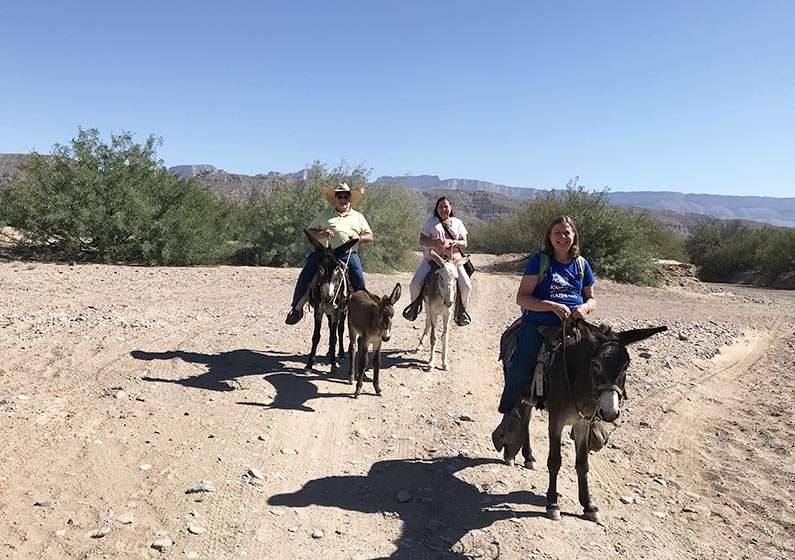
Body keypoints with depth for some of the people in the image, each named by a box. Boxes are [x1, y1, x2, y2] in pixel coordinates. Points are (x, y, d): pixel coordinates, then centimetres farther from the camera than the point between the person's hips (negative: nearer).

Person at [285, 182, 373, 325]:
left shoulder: (358, 217, 19)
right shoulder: (325, 214, 16)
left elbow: (370, 236, 17)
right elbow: (309, 231, 12)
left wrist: (359, 238, -5)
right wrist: (321, 234, -9)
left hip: (349, 254, 0)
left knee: (359, 281, -18)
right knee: (305, 275, -12)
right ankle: (298, 306, 0)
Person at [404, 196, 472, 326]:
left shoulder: (458, 223, 12)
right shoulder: (430, 222, 5)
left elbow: (464, 243, 9)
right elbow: (422, 241, -3)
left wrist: (456, 243, -14)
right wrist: (436, 242, -21)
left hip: (454, 260, 1)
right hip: (431, 258, -1)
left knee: (466, 285, -17)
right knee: (415, 283, -16)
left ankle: (461, 310, 10)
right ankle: (415, 304, 17)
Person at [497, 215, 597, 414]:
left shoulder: (581, 264, 15)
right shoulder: (539, 260, 2)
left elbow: (591, 299, 21)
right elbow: (522, 298, -4)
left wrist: (585, 307, -4)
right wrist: (553, 306, -17)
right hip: (539, 324, -4)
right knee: (519, 372, -22)